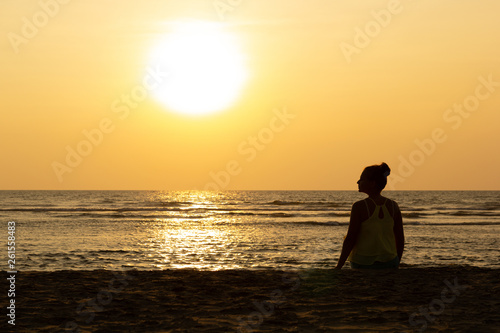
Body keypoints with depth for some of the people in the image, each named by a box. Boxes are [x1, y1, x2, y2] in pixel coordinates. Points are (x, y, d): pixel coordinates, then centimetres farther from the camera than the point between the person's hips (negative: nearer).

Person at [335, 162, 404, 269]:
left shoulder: (360, 206, -12)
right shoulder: (393, 206, 3)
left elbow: (350, 239, -12)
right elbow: (400, 239, 7)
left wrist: (339, 266, -5)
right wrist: (396, 265, 18)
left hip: (363, 263, -4)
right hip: (389, 262, 4)